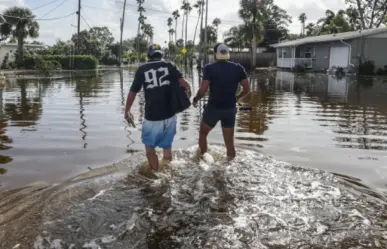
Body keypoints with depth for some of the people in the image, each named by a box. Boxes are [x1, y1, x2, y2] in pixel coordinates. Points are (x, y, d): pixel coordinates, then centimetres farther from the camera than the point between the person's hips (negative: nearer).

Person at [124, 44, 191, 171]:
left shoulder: (142, 69, 0)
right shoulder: (170, 65, 2)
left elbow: (132, 92, 3)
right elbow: (185, 84, -10)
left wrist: (127, 111, 16)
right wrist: (188, 91, 13)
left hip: (152, 117, -2)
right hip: (170, 115, 2)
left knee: (150, 147, 15)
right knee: (167, 146, 19)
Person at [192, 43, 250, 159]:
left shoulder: (209, 68, -11)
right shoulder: (238, 68, -1)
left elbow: (203, 90, -17)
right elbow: (247, 89, 0)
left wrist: (195, 99, 3)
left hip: (213, 108, -2)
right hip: (230, 109, 3)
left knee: (203, 133, 22)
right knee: (229, 142, 12)